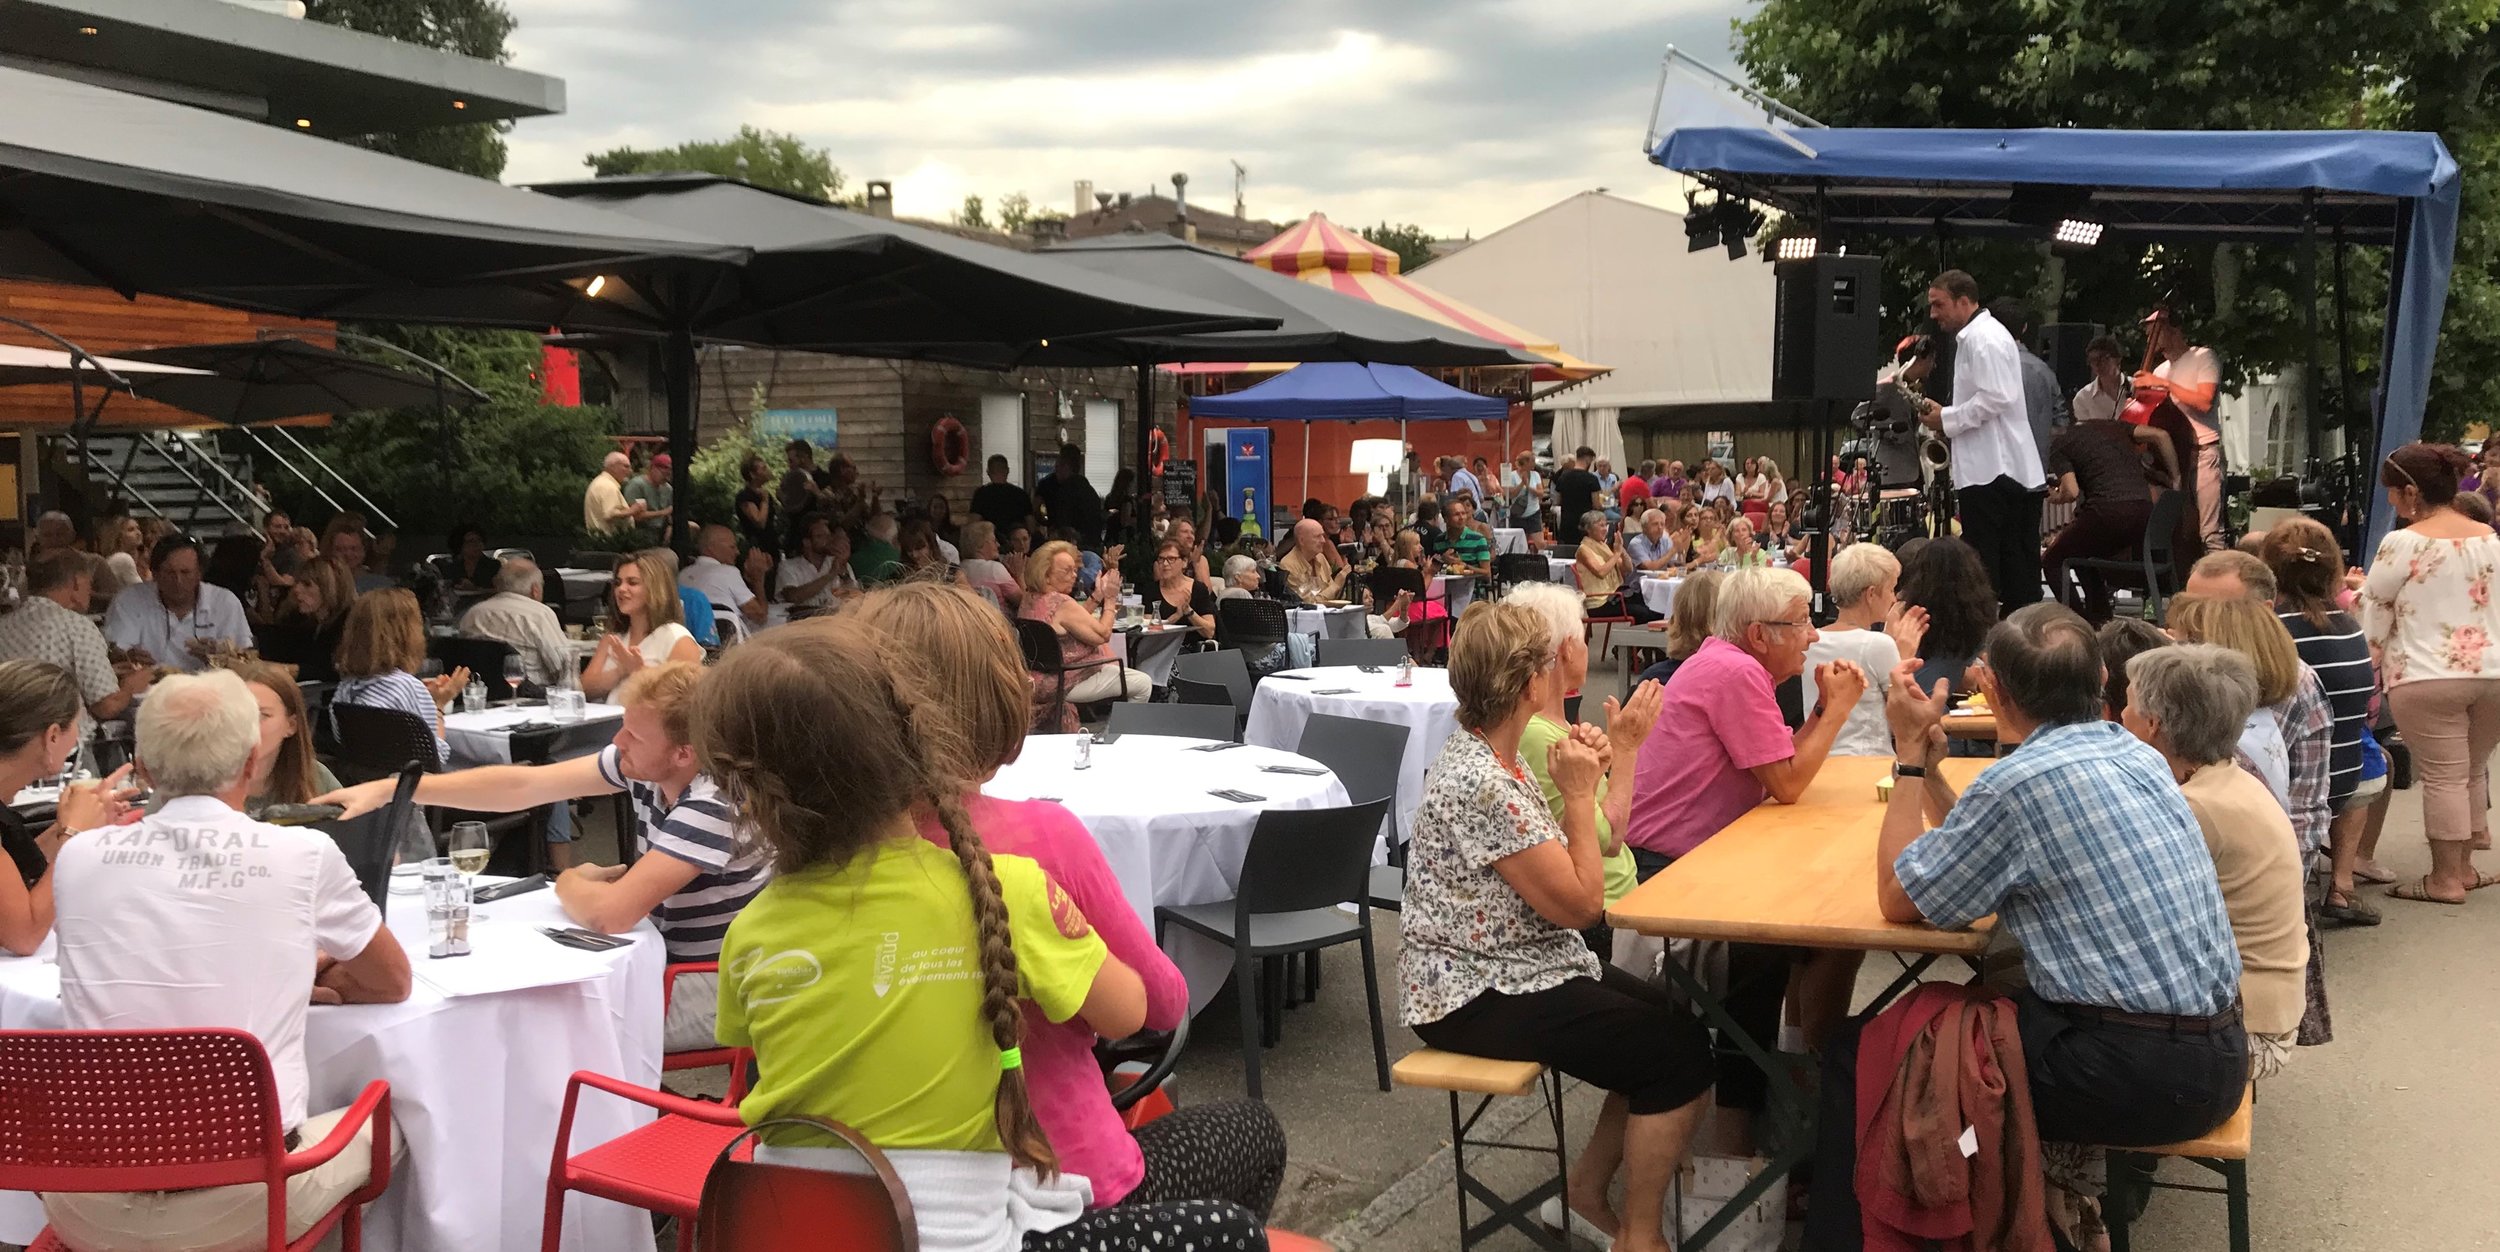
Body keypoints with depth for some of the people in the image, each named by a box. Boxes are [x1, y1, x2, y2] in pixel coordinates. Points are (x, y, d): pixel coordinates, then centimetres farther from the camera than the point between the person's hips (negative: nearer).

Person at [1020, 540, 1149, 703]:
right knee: (1144, 684, 3)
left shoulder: (1029, 599, 3)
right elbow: (1103, 634, -19)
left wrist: (1098, 596, 6)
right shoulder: (1062, 603, -27)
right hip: (1071, 684, -10)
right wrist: (1110, 600, -8)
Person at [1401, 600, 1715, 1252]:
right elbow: (1581, 904, -21)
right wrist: (1580, 795, -13)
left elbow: (1554, 866, 11)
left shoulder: (1482, 756, 6)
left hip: (1513, 965, 10)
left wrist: (1582, 784, -1)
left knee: (1675, 1022, 12)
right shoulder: (1480, 784, -26)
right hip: (1479, 997, -10)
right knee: (1681, 1057, -10)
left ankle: (1587, 1192, 22)